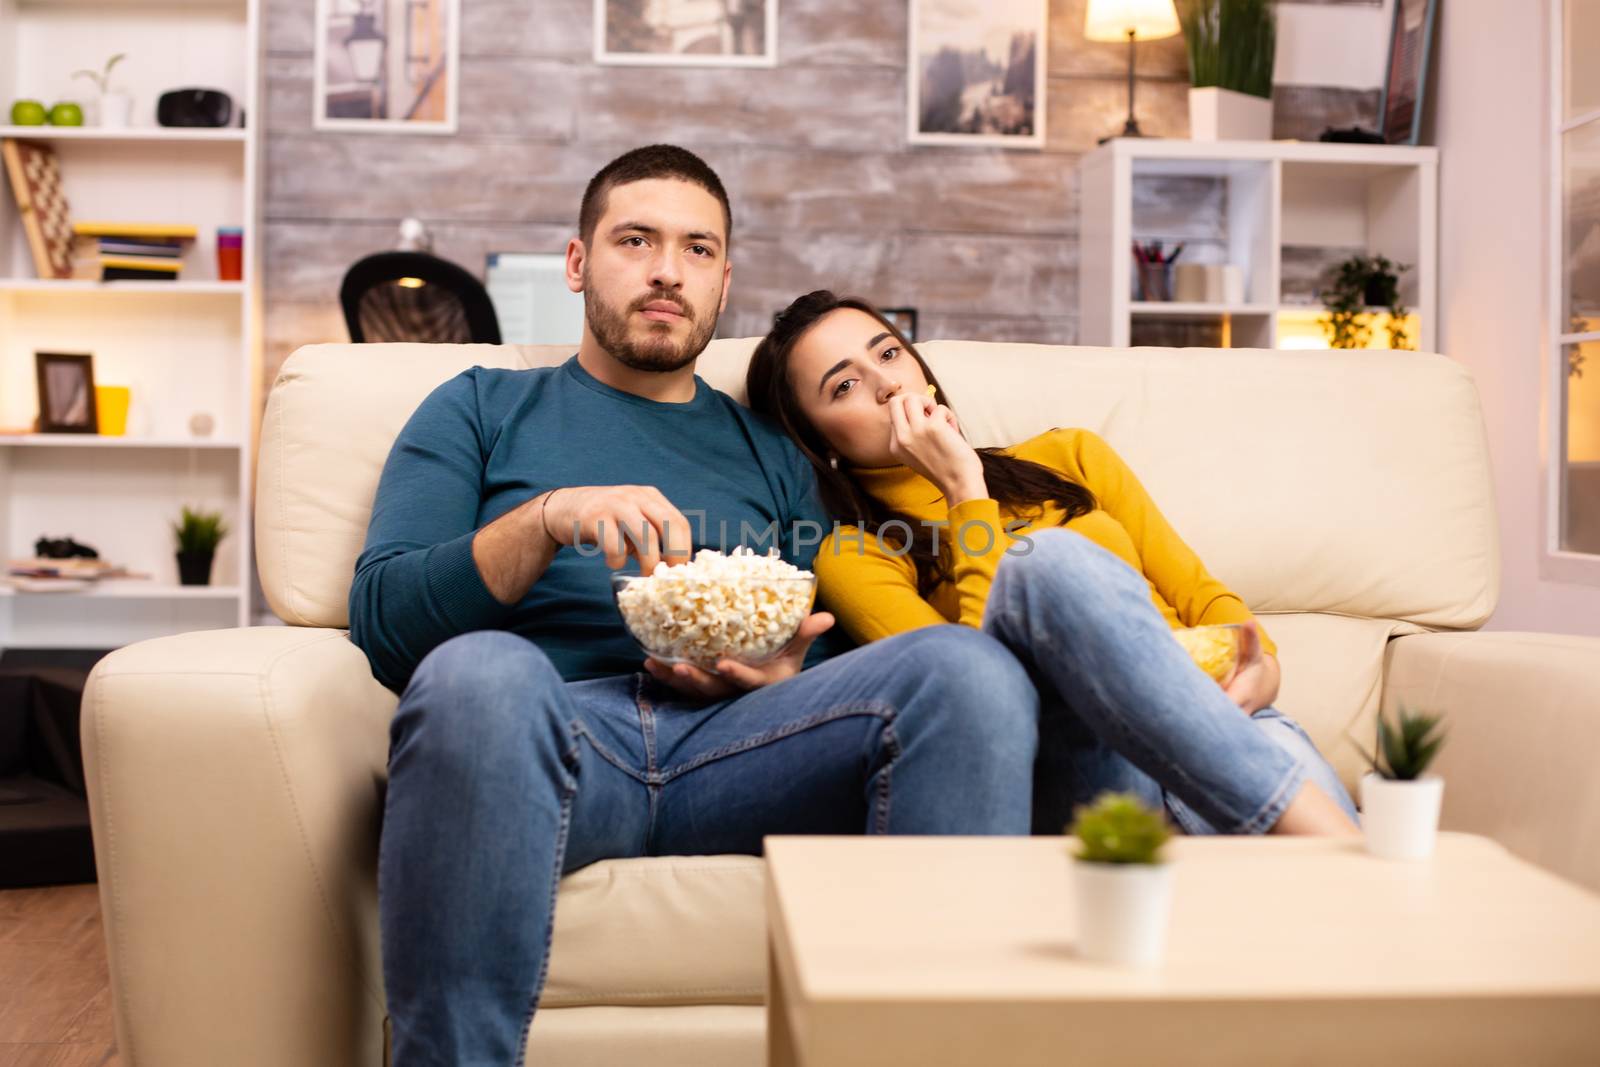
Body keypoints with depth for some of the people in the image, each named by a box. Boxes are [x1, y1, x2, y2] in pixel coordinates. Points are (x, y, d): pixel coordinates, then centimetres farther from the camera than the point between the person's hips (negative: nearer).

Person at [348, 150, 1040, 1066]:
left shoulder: (772, 451, 29)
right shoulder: (483, 409, 22)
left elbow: (826, 668, 23)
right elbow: (381, 620, 9)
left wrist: (781, 675, -2)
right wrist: (546, 521, -8)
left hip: (734, 746, 2)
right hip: (559, 727, -2)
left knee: (967, 662, -26)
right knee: (477, 672, -39)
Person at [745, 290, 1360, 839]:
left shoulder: (1067, 458, 23)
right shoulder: (856, 558, 10)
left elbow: (1199, 593, 18)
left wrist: (1260, 665, -4)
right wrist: (964, 490, -3)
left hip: (1217, 722, 2)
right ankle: (1324, 833, -40)